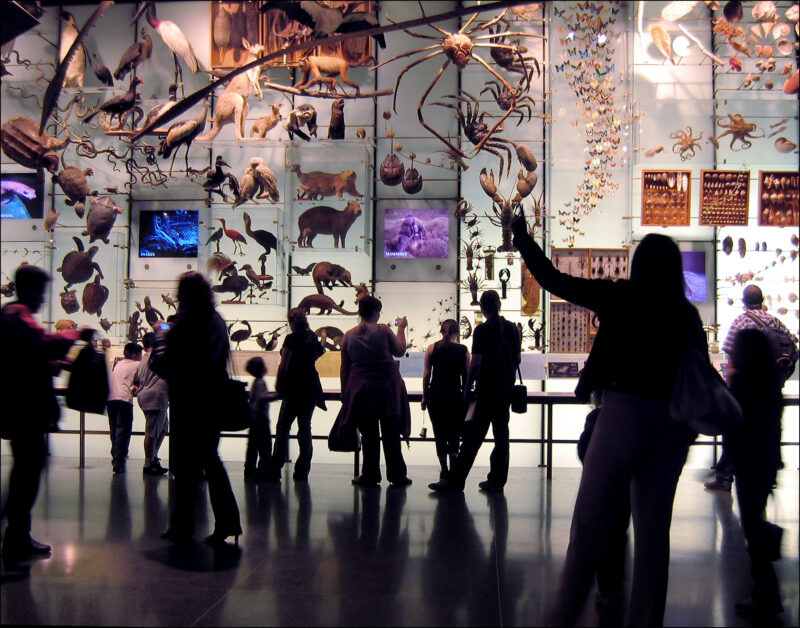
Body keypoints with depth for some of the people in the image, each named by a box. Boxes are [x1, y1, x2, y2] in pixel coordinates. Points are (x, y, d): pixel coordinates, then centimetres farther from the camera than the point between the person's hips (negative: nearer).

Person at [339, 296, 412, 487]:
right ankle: (397, 475, 11)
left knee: (368, 434, 9)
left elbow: (344, 368, 7)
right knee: (390, 433, 6)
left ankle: (370, 476, 11)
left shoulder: (349, 335, 3)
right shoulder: (383, 330, -7)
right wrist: (401, 328, 17)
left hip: (360, 388, 2)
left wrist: (344, 393, 14)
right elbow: (400, 351, 5)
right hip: (387, 386, -2)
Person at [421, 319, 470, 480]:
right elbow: (467, 376, 2)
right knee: (454, 433, 13)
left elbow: (426, 374, 2)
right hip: (455, 395, -1)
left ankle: (444, 469, 11)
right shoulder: (463, 350, 0)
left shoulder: (431, 348, 3)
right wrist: (465, 396, 12)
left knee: (439, 433, 9)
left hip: (435, 395, 1)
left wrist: (424, 397, 8)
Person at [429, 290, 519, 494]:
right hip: (506, 389, 6)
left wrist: (467, 389, -7)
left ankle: (455, 480, -3)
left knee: (473, 435, -5)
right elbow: (517, 359, 13)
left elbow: (475, 363, -13)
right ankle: (496, 480, 12)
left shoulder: (482, 330, -9)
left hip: (487, 389, -6)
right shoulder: (512, 328, 8)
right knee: (501, 434, 9)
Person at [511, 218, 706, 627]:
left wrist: (522, 237, 11)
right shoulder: (688, 314, 10)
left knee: (590, 524, 2)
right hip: (673, 424, 5)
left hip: (625, 412, -4)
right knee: (653, 530, 12)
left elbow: (552, 280, -1)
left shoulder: (621, 297, -2)